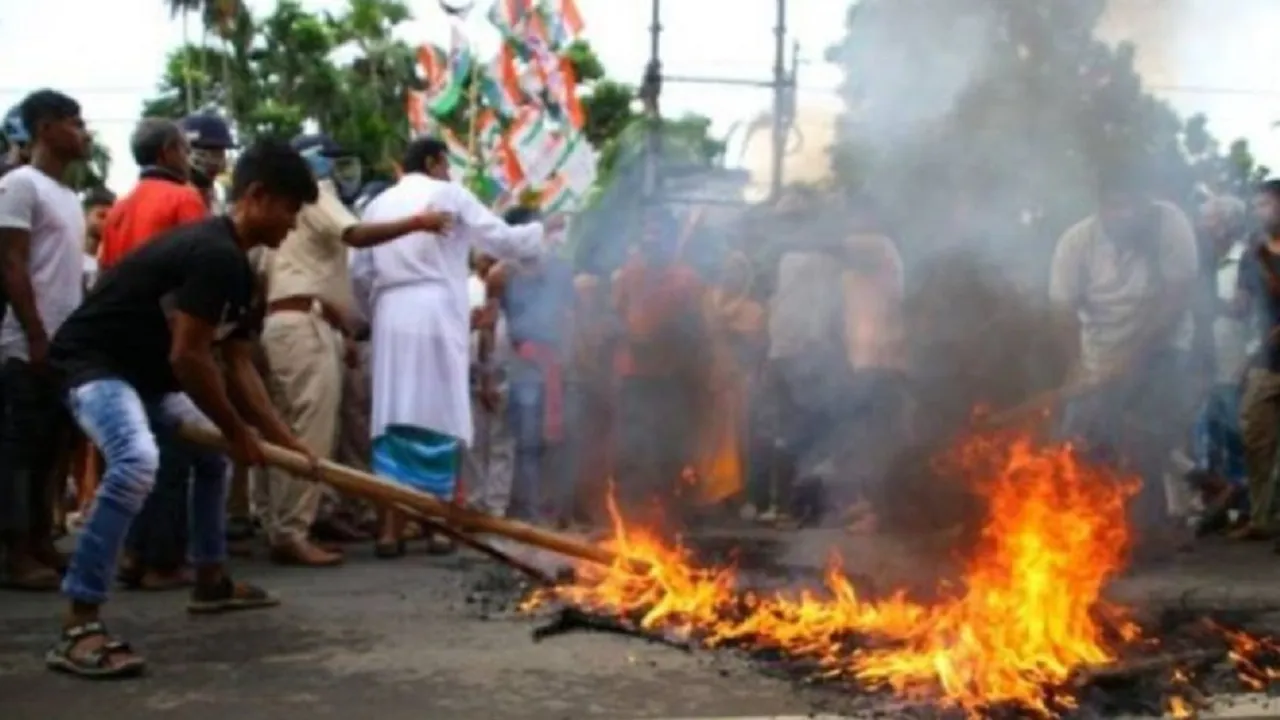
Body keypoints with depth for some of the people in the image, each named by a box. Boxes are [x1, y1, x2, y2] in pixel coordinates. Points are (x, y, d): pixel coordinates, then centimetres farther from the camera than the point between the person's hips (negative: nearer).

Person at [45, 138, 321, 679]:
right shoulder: (214, 253, -22)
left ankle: (211, 580, 37)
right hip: (94, 361, -11)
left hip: (144, 368, 12)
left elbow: (239, 367, 13)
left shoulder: (234, 266, 10)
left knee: (213, 449, 24)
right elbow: (187, 356, -25)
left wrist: (284, 439, 7)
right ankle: (79, 627, -33)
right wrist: (238, 433, -14)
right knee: (137, 462, -34)